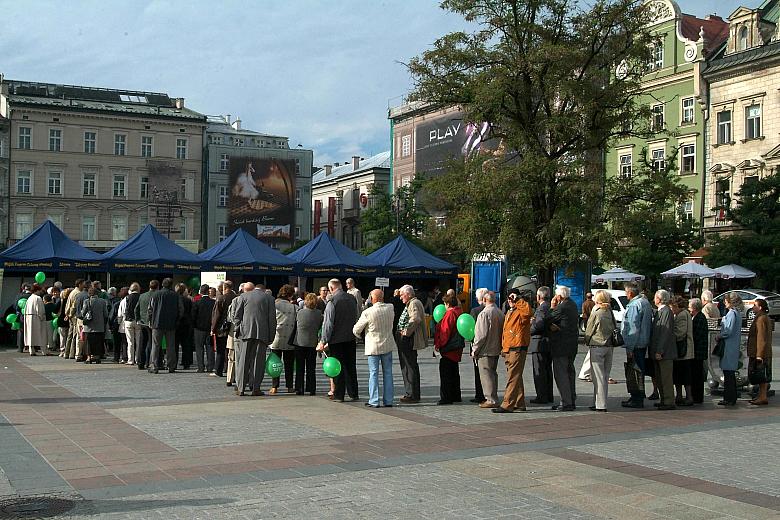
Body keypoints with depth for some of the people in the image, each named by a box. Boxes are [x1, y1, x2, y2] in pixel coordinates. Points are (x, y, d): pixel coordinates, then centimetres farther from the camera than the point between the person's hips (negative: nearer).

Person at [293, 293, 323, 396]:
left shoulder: (300, 312, -9)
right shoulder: (319, 314, -7)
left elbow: (295, 324, 4)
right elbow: (321, 327, 2)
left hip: (300, 342, -1)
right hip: (312, 343, 1)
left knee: (300, 367, 7)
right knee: (311, 368, 10)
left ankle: (299, 389, 6)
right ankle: (311, 389, 9)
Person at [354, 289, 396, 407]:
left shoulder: (367, 312, -16)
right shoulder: (390, 308, -3)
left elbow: (356, 330, -6)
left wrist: (361, 336, 15)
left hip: (373, 346, -4)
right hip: (388, 345, 4)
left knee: (373, 374, 3)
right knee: (388, 373, 10)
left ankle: (374, 401, 2)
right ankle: (388, 400, 13)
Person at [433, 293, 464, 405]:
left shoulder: (449, 314, -16)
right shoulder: (459, 312, 12)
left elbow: (445, 331, -19)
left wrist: (438, 344, -13)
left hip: (448, 349, -10)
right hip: (457, 347, 10)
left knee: (445, 372, -6)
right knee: (454, 372, 17)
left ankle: (446, 397, -6)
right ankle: (456, 396, 23)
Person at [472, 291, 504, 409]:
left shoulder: (484, 313, -17)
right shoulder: (501, 313, 8)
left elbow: (481, 335, -18)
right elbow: (502, 331, 14)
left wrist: (474, 350, -10)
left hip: (485, 350, -8)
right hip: (496, 349, 8)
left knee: (486, 374, -3)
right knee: (493, 373, 16)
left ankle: (491, 400, -3)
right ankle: (493, 398, 22)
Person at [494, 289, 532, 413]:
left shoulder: (521, 312, -8)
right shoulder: (508, 313, 21)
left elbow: (528, 311, -34)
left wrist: (518, 300, -23)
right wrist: (503, 347, 22)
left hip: (518, 349, -10)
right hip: (508, 350, 10)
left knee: (513, 378, -10)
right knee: (516, 377, 15)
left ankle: (507, 405, -13)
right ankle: (519, 403, 23)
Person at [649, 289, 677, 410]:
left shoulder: (666, 312, -16)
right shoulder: (659, 311, 14)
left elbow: (666, 332, -20)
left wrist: (659, 351, -21)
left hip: (665, 352, -10)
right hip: (658, 351, 10)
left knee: (666, 378, -4)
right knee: (660, 377, 15)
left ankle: (669, 402, 0)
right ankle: (664, 400, 23)